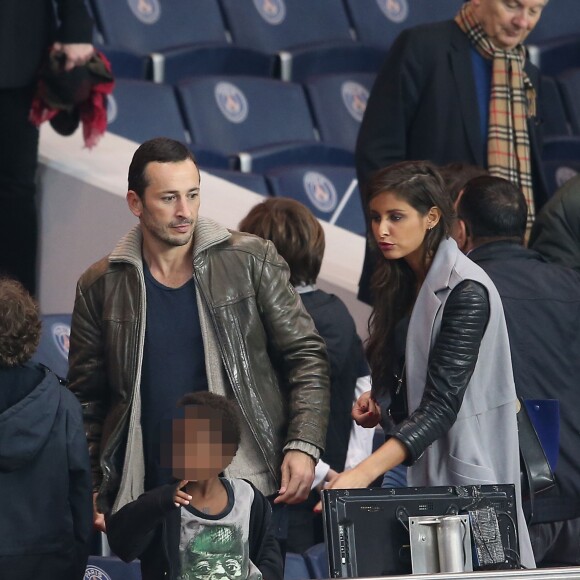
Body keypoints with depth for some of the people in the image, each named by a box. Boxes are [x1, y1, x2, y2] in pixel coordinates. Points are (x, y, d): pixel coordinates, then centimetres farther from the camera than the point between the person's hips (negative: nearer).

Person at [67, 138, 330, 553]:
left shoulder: (252, 261, 1)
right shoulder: (101, 286, 5)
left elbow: (306, 357, 3)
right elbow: (86, 399, 10)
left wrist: (303, 447, -9)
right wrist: (90, 494, 2)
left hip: (251, 485, -1)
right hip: (150, 495, 1)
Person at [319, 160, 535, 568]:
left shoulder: (466, 291, -17)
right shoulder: (402, 283, 10)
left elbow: (442, 404, -24)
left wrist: (364, 473, -34)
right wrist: (378, 401, 1)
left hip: (460, 467, -8)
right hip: (412, 464, 8)